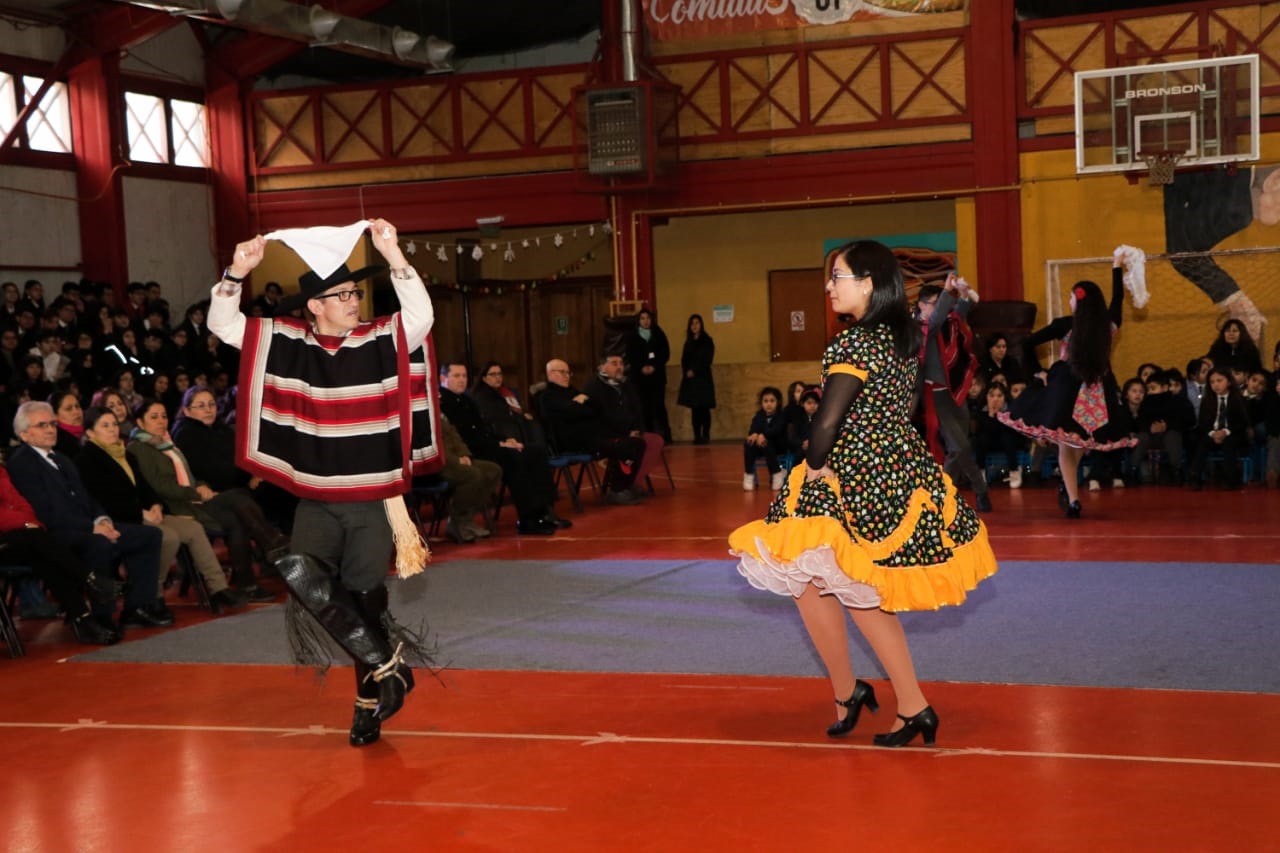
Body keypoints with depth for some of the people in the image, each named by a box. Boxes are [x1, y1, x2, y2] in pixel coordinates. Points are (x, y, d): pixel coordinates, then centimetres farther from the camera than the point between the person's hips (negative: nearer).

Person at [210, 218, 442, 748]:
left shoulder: (383, 340, -5)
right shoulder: (287, 342, 2)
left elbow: (422, 315, -23)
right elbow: (223, 325, 1)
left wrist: (393, 255, -30)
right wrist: (237, 272, -14)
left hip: (373, 500, -2)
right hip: (315, 500, 2)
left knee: (365, 598, 5)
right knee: (303, 578, -19)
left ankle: (369, 700, 23)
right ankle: (388, 665, -4)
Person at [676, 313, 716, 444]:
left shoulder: (707, 341, 0)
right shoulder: (689, 342, 15)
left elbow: (707, 360, -6)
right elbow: (684, 360, 14)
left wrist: (694, 371, -10)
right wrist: (685, 372, -4)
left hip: (703, 378, -4)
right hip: (690, 379, 4)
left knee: (704, 408, -6)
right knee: (694, 409, 1)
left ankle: (705, 435, -4)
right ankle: (697, 436, 1)